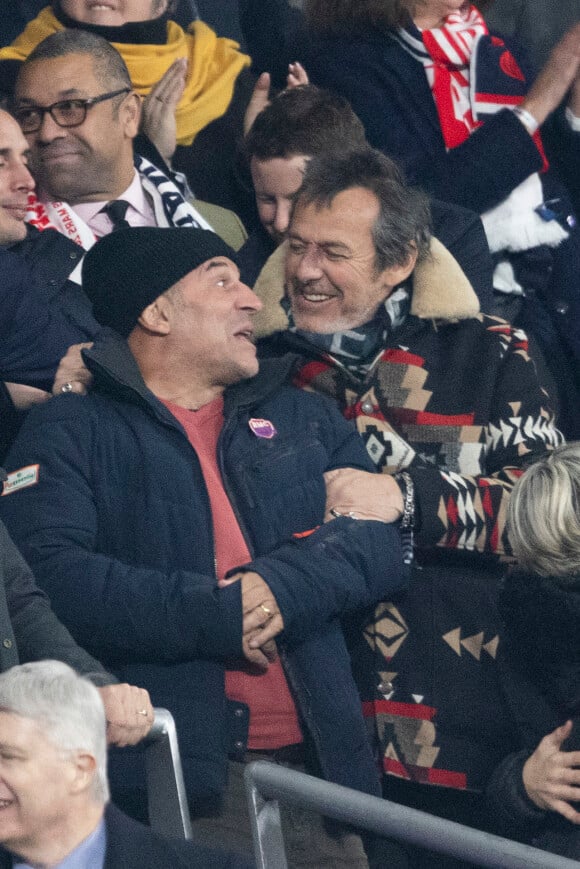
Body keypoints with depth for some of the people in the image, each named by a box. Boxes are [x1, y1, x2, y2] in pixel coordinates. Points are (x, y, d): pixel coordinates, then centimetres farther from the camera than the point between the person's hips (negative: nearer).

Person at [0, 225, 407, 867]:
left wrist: (279, 584, -12)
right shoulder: (71, 433, 4)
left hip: (311, 760, 5)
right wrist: (219, 615, -14)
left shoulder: (302, 421, 21)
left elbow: (378, 543, 8)